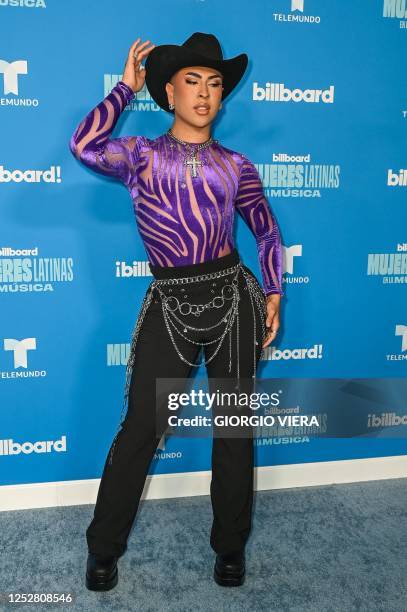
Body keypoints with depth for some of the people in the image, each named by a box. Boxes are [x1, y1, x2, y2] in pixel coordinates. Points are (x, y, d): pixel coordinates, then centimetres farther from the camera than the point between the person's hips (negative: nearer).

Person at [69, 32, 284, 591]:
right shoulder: (142, 155, 4)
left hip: (233, 297, 2)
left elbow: (268, 233, 15)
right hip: (170, 305, -2)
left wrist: (272, 294, 5)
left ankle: (230, 545, 31)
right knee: (141, 426, 2)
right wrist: (127, 86, -2)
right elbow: (85, 145, -16)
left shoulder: (235, 165, 9)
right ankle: (104, 547, 25)